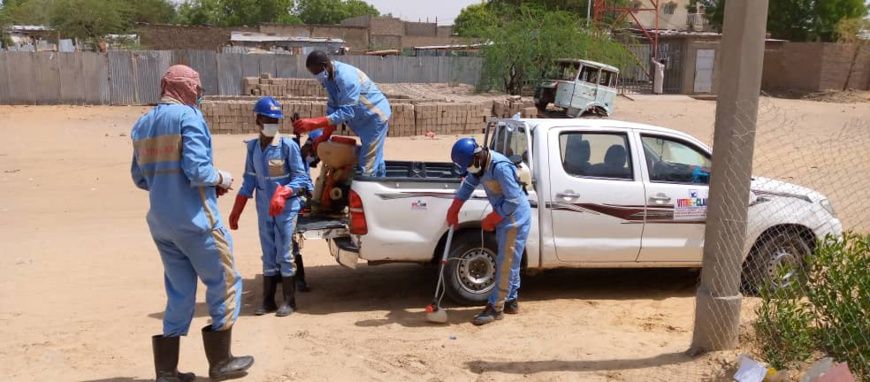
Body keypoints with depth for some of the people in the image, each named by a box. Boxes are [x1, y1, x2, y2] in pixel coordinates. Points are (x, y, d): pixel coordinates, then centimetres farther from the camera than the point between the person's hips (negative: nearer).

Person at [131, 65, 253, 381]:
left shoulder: (142, 124, 12)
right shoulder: (188, 116, -11)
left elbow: (140, 178, 15)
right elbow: (197, 170, -20)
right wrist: (221, 178, -2)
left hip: (160, 221, 8)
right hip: (194, 219, -7)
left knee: (180, 293, 14)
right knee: (224, 284, 6)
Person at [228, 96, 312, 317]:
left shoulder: (288, 146, -11)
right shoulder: (253, 147, 4)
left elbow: (300, 177, -9)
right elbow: (249, 180, 10)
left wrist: (283, 194, -26)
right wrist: (236, 212, 9)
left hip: (286, 209, -4)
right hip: (264, 210, 4)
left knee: (284, 255, -1)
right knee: (268, 256, 11)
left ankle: (289, 301, 11)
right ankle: (268, 301, 20)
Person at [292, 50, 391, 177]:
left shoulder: (346, 77, -30)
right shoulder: (330, 77, -1)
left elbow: (347, 111, -35)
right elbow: (332, 106, 4)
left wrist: (314, 123, -40)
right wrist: (325, 136, -4)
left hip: (375, 116, -10)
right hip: (365, 119, 10)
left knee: (367, 167, -12)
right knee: (375, 161, 19)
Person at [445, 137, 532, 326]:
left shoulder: (500, 167, -28)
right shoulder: (480, 164, -1)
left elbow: (513, 201, -27)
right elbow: (468, 184, 14)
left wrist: (490, 220, -16)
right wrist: (453, 211, 8)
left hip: (515, 218, -9)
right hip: (504, 217, 9)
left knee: (506, 264, -4)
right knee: (509, 262, 17)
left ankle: (495, 307, 1)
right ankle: (510, 301, 28)